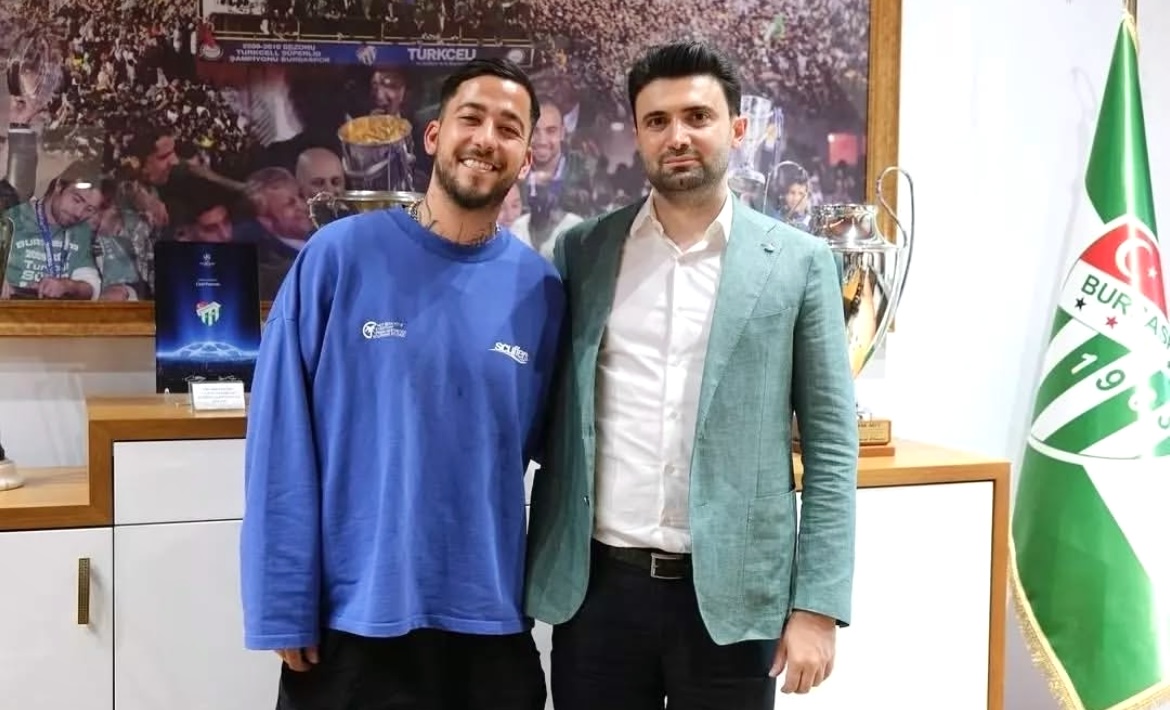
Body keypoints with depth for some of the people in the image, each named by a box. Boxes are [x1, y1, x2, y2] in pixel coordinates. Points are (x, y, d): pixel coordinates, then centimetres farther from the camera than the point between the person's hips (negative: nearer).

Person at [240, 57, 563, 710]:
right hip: (354, 619, -2)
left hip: (492, 625, 2)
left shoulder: (541, 288, 0)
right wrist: (285, 608, -9)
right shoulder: (340, 256, -8)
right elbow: (283, 446, -7)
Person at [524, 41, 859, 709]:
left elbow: (830, 445, -1)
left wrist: (818, 605, -5)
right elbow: (548, 412, 8)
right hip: (597, 584, 1)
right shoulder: (582, 250, 4)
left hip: (732, 593, -1)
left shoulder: (799, 262, -1)